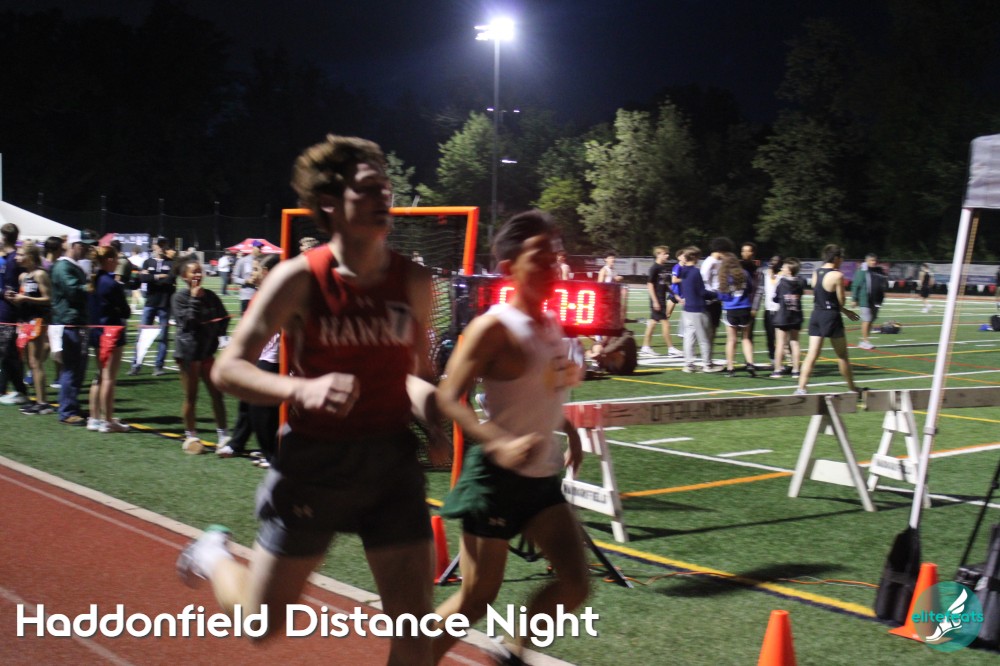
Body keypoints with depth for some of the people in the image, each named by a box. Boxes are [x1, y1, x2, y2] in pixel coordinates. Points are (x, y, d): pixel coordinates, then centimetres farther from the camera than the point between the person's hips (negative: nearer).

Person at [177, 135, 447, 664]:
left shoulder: (414, 282, 0)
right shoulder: (301, 278, -11)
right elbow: (227, 369, -11)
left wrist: (432, 418, -6)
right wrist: (302, 390, -28)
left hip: (393, 461, 3)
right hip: (314, 461, -3)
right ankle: (215, 556, 45)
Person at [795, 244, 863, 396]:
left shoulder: (816, 273, 8)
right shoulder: (837, 275, -13)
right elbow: (841, 301, -11)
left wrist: (846, 311, 21)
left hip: (816, 314, 6)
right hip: (831, 317, -6)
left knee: (812, 354, 2)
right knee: (842, 356, 9)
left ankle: (801, 388, -7)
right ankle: (852, 388, 23)